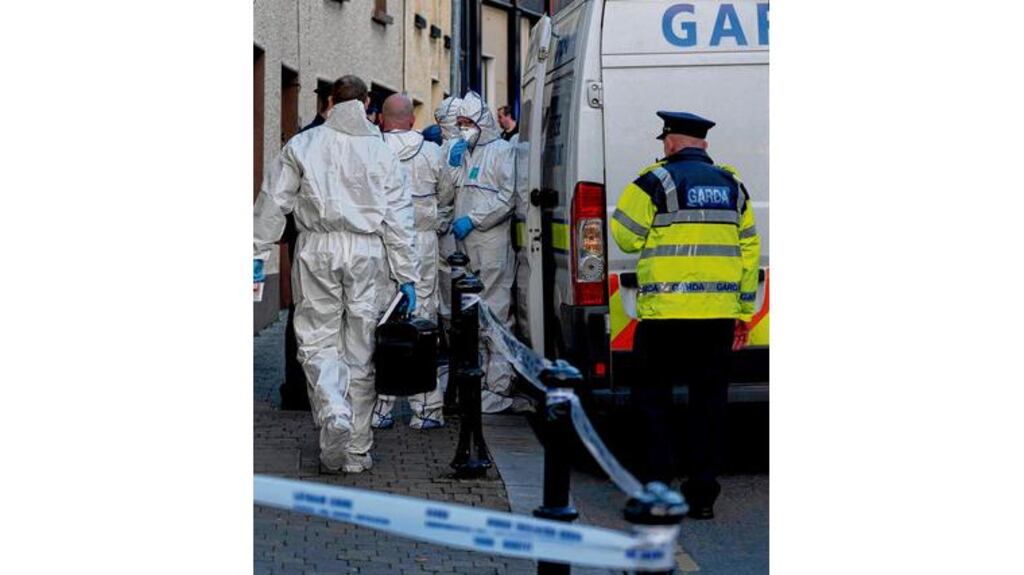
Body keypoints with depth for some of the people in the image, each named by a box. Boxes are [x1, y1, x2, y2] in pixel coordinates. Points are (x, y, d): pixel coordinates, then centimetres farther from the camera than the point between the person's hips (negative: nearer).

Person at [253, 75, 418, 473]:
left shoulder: (302, 145, 2)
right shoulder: (381, 151, 5)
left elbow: (273, 203, 0)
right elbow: (397, 219, 4)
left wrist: (258, 252, 7)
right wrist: (406, 275, 7)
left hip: (317, 249, -1)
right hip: (367, 251, 1)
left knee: (318, 340, 6)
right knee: (361, 348, 7)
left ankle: (333, 412, -22)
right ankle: (357, 451, 12)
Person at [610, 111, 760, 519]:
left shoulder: (656, 182, -4)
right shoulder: (732, 186, 12)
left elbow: (626, 237, 0)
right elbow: (749, 248, 14)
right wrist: (744, 310, 18)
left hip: (665, 312, -4)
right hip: (719, 314, 4)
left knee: (652, 396, 6)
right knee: (709, 399, 9)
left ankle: (656, 486, 3)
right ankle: (703, 495, 11)